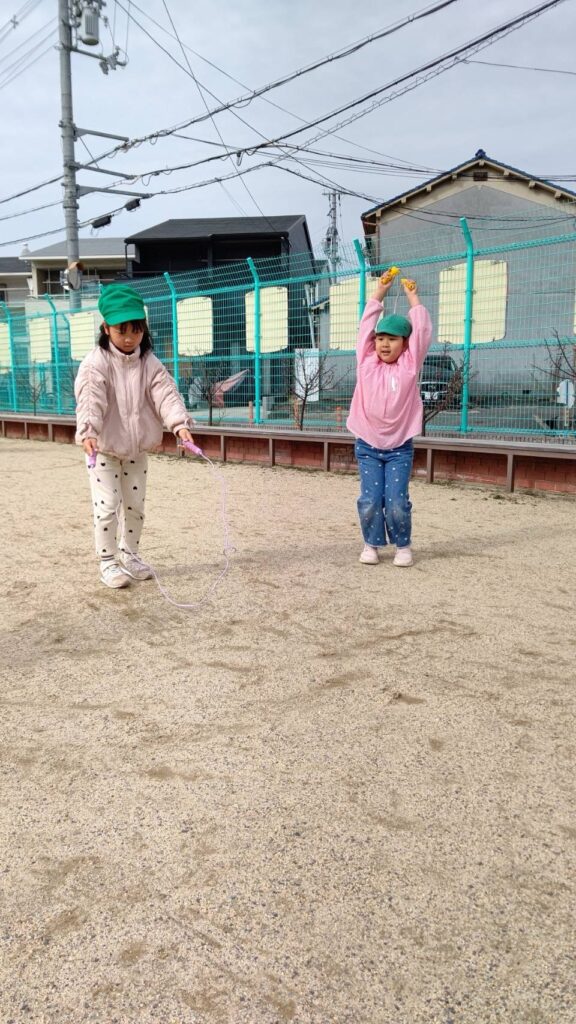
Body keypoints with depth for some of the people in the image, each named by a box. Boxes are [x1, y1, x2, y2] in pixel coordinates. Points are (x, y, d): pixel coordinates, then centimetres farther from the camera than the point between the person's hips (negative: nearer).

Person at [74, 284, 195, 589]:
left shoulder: (150, 364, -3)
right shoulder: (96, 363, -15)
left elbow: (166, 394, -15)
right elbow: (90, 400, -28)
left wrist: (180, 424, -32)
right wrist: (88, 431, -45)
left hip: (137, 450, 4)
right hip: (103, 449, -4)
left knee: (135, 505, 13)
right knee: (107, 506, -3)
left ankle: (129, 555, 30)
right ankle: (108, 561, 11)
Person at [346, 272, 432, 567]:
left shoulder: (409, 365, 0)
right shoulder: (367, 363, 3)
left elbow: (422, 331, -2)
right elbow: (366, 326, 5)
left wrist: (412, 297, 6)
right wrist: (379, 293, 8)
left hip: (399, 448, -1)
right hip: (367, 446, 1)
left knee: (397, 501, -6)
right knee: (370, 500, -2)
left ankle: (403, 545, 14)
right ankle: (372, 544, 17)